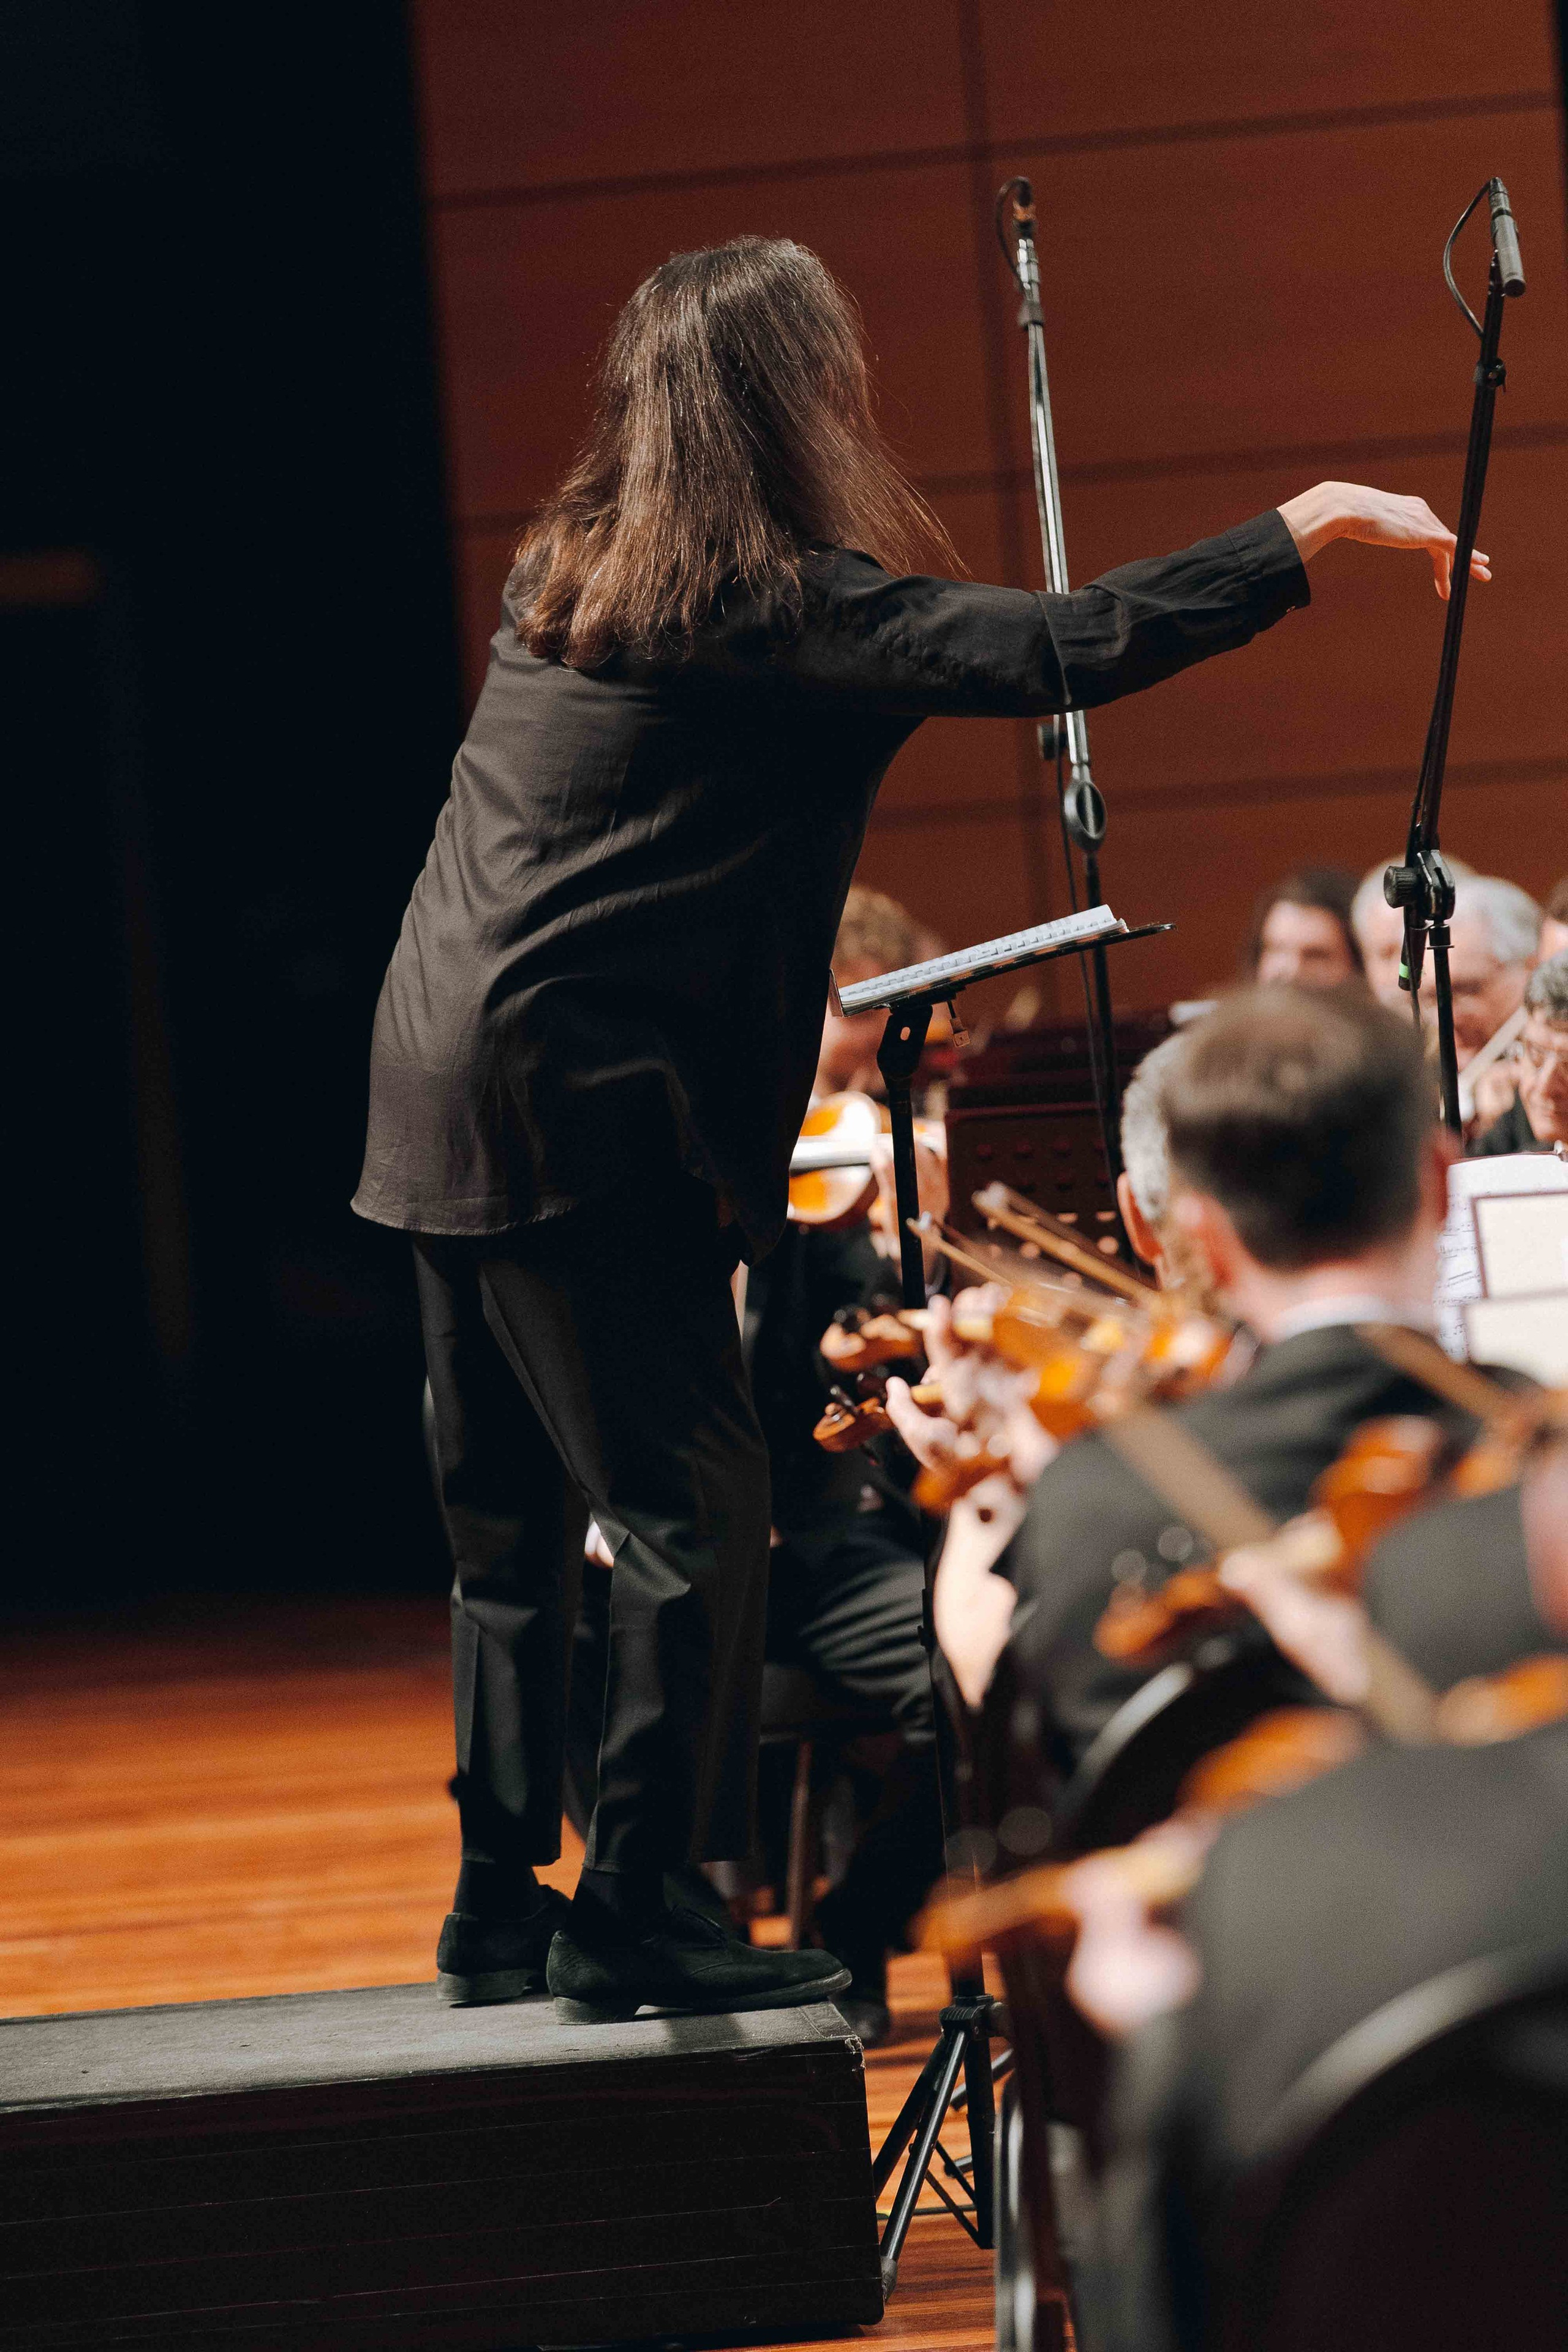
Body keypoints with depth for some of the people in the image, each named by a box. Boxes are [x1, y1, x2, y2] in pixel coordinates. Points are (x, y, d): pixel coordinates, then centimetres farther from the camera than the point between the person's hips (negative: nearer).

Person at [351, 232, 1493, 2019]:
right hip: (583, 1113, -9)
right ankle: (636, 1917, -3)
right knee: (694, 1508, -4)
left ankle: (504, 1905, 23)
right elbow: (1050, 652, -22)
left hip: (446, 1095, 9)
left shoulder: (565, 569, 10)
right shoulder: (770, 600, -15)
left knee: (512, 1521, 16)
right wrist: (1305, 531, -16)